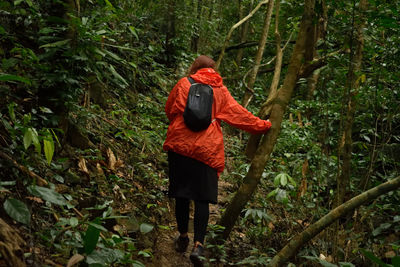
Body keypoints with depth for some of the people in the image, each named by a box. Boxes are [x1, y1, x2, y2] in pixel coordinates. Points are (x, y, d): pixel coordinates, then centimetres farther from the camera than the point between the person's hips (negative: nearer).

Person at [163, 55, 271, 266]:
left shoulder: (184, 84, 6)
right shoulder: (220, 90, 7)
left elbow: (169, 110, 15)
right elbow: (239, 113, 11)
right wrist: (263, 125, 24)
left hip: (180, 145, 1)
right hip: (207, 151, 0)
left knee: (181, 195, 12)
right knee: (202, 198, 1)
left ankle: (183, 237, 25)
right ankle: (198, 244, -10)